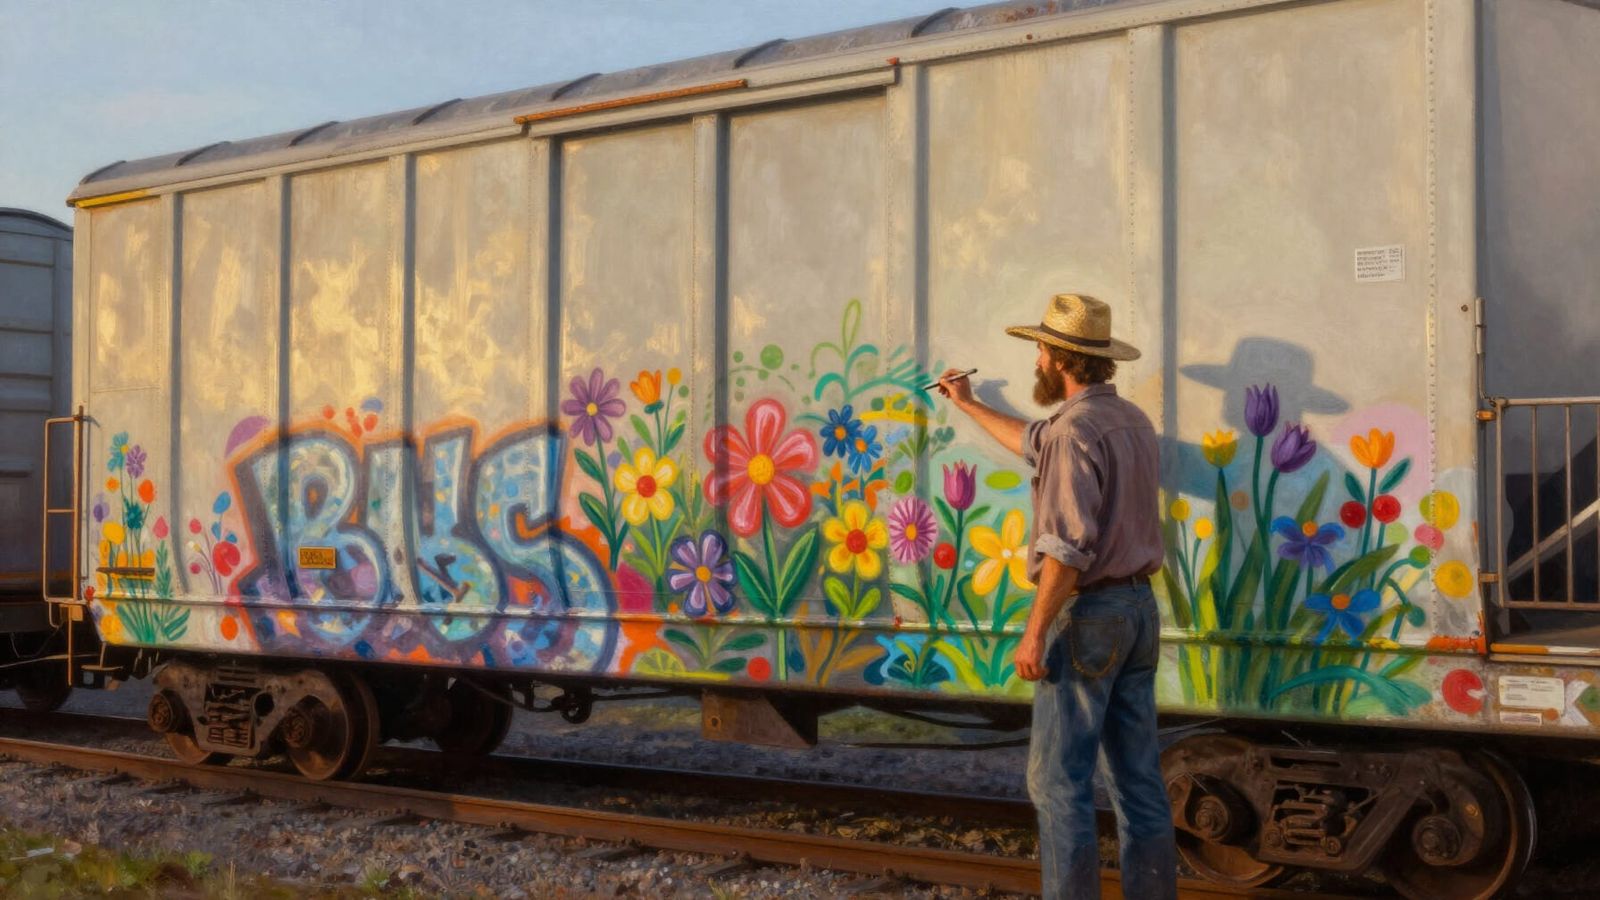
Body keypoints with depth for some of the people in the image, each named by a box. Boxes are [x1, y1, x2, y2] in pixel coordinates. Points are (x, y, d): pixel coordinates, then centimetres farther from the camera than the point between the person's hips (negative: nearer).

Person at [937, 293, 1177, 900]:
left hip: (1087, 617, -9)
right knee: (1138, 777, 10)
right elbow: (1037, 447, 29)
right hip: (1137, 607, 9)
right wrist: (968, 405, 40)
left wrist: (1035, 634, -19)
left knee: (1057, 779, -2)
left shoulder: (1075, 429, -17)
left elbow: (1067, 547, -23)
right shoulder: (1132, 421, 13)